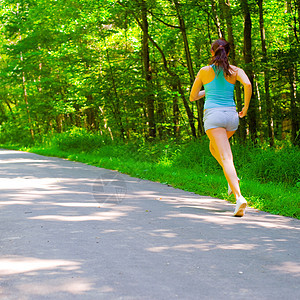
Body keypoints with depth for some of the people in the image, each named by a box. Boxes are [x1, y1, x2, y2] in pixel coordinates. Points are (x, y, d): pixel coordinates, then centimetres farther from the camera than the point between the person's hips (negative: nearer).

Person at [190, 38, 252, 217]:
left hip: (213, 115, -3)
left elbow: (192, 97, 15)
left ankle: (239, 197, -27)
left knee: (226, 157, -12)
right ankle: (232, 177, 12)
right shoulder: (235, 71, 9)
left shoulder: (204, 71, 8)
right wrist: (245, 108, 1)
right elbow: (248, 84, -11)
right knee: (214, 146, 31)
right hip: (231, 115, 3)